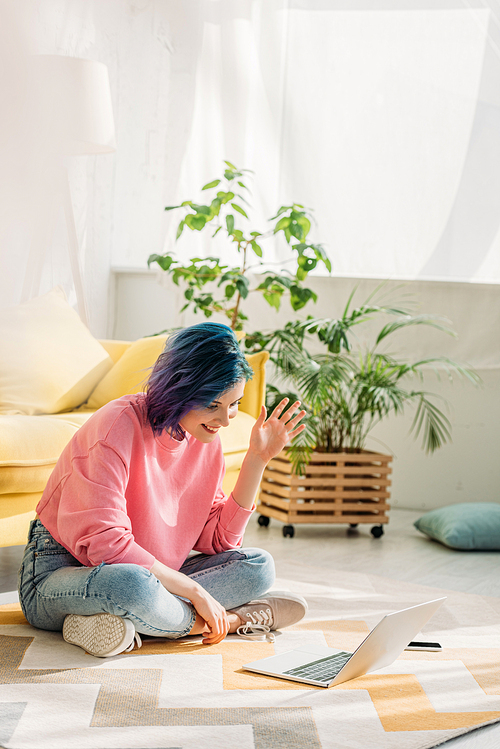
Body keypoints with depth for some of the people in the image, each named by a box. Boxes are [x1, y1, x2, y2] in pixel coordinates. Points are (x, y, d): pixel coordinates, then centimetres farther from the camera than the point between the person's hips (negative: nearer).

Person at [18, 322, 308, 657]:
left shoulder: (206, 439, 0)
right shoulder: (118, 426, -23)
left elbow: (216, 540, 0)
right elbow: (105, 544, -28)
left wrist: (257, 459, -6)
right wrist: (195, 591, -25)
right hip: (58, 575, -7)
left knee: (258, 565, -7)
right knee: (132, 584, -41)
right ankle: (237, 618, -18)